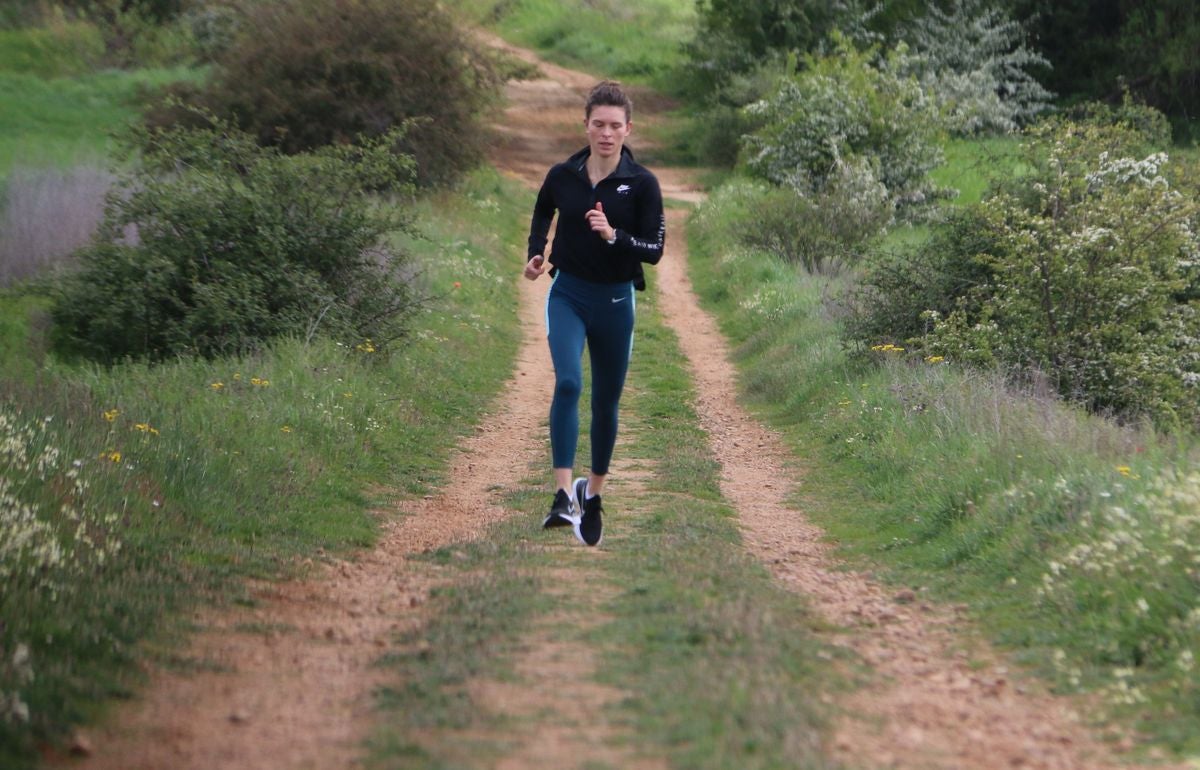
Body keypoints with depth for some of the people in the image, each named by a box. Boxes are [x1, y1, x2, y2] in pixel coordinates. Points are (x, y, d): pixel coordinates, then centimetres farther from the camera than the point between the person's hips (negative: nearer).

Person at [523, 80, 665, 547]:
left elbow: (654, 250, -11)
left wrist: (613, 235, -26)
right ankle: (564, 495, -26)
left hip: (614, 300, 0)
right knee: (568, 383, -23)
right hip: (567, 294, 0)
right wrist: (535, 255, 4)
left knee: (606, 401, 12)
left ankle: (593, 495, 32)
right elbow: (541, 217, 19)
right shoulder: (562, 176, -2)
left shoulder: (642, 184, -8)